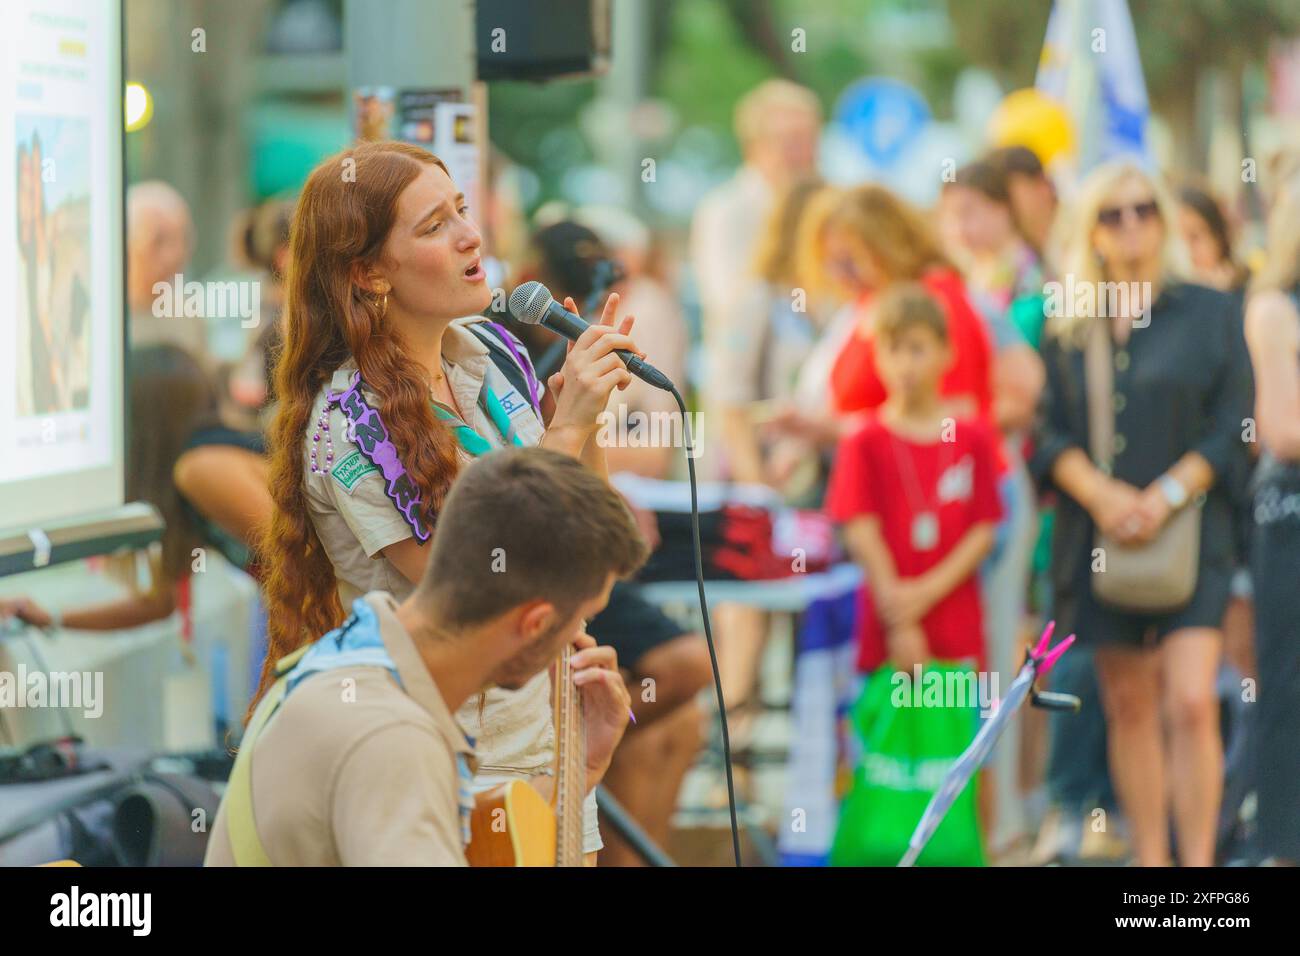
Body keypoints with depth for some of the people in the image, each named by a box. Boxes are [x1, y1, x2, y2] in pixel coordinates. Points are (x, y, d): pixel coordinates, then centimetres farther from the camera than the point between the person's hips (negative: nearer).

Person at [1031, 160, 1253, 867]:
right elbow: (1048, 431, 4)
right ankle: (1150, 857, 13)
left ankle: (1198, 861, -10)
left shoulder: (1207, 313, 3)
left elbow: (1231, 426, -2)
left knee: (1191, 703, -13)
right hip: (1099, 535, 3)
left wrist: (1166, 497, -14)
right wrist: (1102, 494, -13)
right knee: (1128, 707, 6)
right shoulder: (1067, 325, 9)